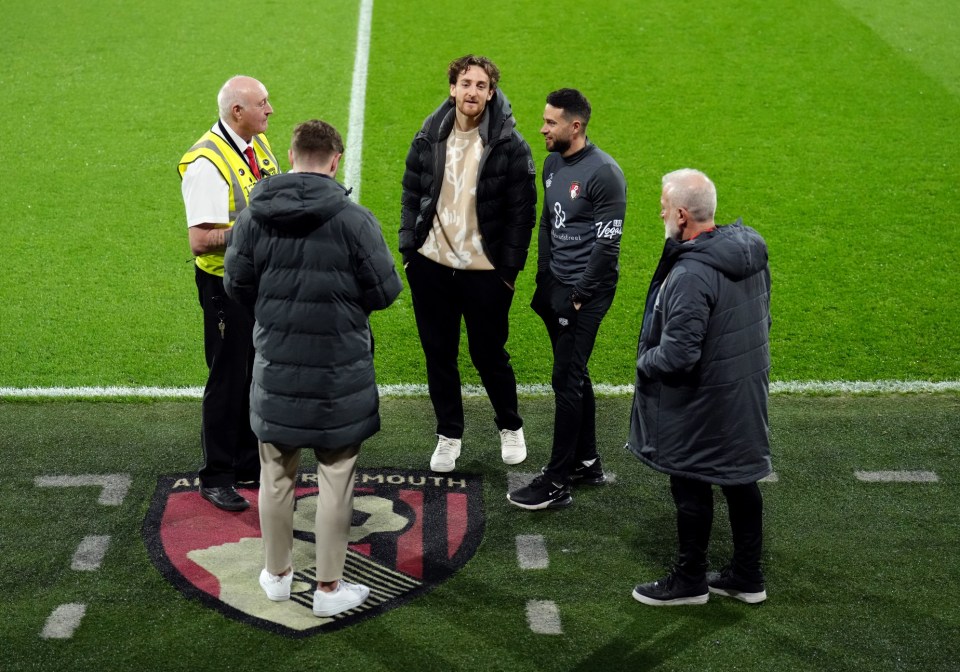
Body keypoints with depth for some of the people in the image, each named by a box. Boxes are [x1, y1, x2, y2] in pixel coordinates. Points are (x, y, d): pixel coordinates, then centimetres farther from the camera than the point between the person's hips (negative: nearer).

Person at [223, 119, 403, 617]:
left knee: (276, 473, 17)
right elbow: (385, 291, -10)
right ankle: (328, 587, 17)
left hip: (276, 366, 3)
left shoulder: (254, 216, -5)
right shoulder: (353, 219, -15)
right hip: (339, 371, -3)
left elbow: (236, 285, 2)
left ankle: (277, 573, 32)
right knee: (335, 477, 9)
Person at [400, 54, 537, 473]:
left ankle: (510, 427, 31)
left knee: (489, 354, 7)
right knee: (438, 354, 10)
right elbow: (411, 196, 9)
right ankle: (449, 436, 26)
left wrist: (510, 269, -9)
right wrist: (408, 250, 2)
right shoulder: (428, 138, 2)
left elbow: (522, 213, -7)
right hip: (430, 266, 3)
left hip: (485, 271, -3)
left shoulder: (510, 145, -9)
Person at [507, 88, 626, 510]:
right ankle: (586, 463, 28)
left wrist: (580, 297, -16)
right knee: (574, 375, 16)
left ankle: (557, 483, 1)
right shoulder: (553, 163, 9)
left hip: (586, 290, -8)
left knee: (566, 380, -6)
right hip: (556, 285, 8)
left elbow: (607, 244, -18)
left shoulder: (603, 173, -17)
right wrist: (543, 277, 15)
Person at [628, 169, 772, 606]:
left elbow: (678, 354, -29)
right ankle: (747, 577, 31)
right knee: (740, 482, 18)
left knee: (691, 488, 8)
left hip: (701, 403, -9)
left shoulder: (690, 274, -28)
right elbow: (761, 319, 12)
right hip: (746, 392, 9)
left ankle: (689, 581, 24)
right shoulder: (751, 252, 0)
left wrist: (645, 362, -10)